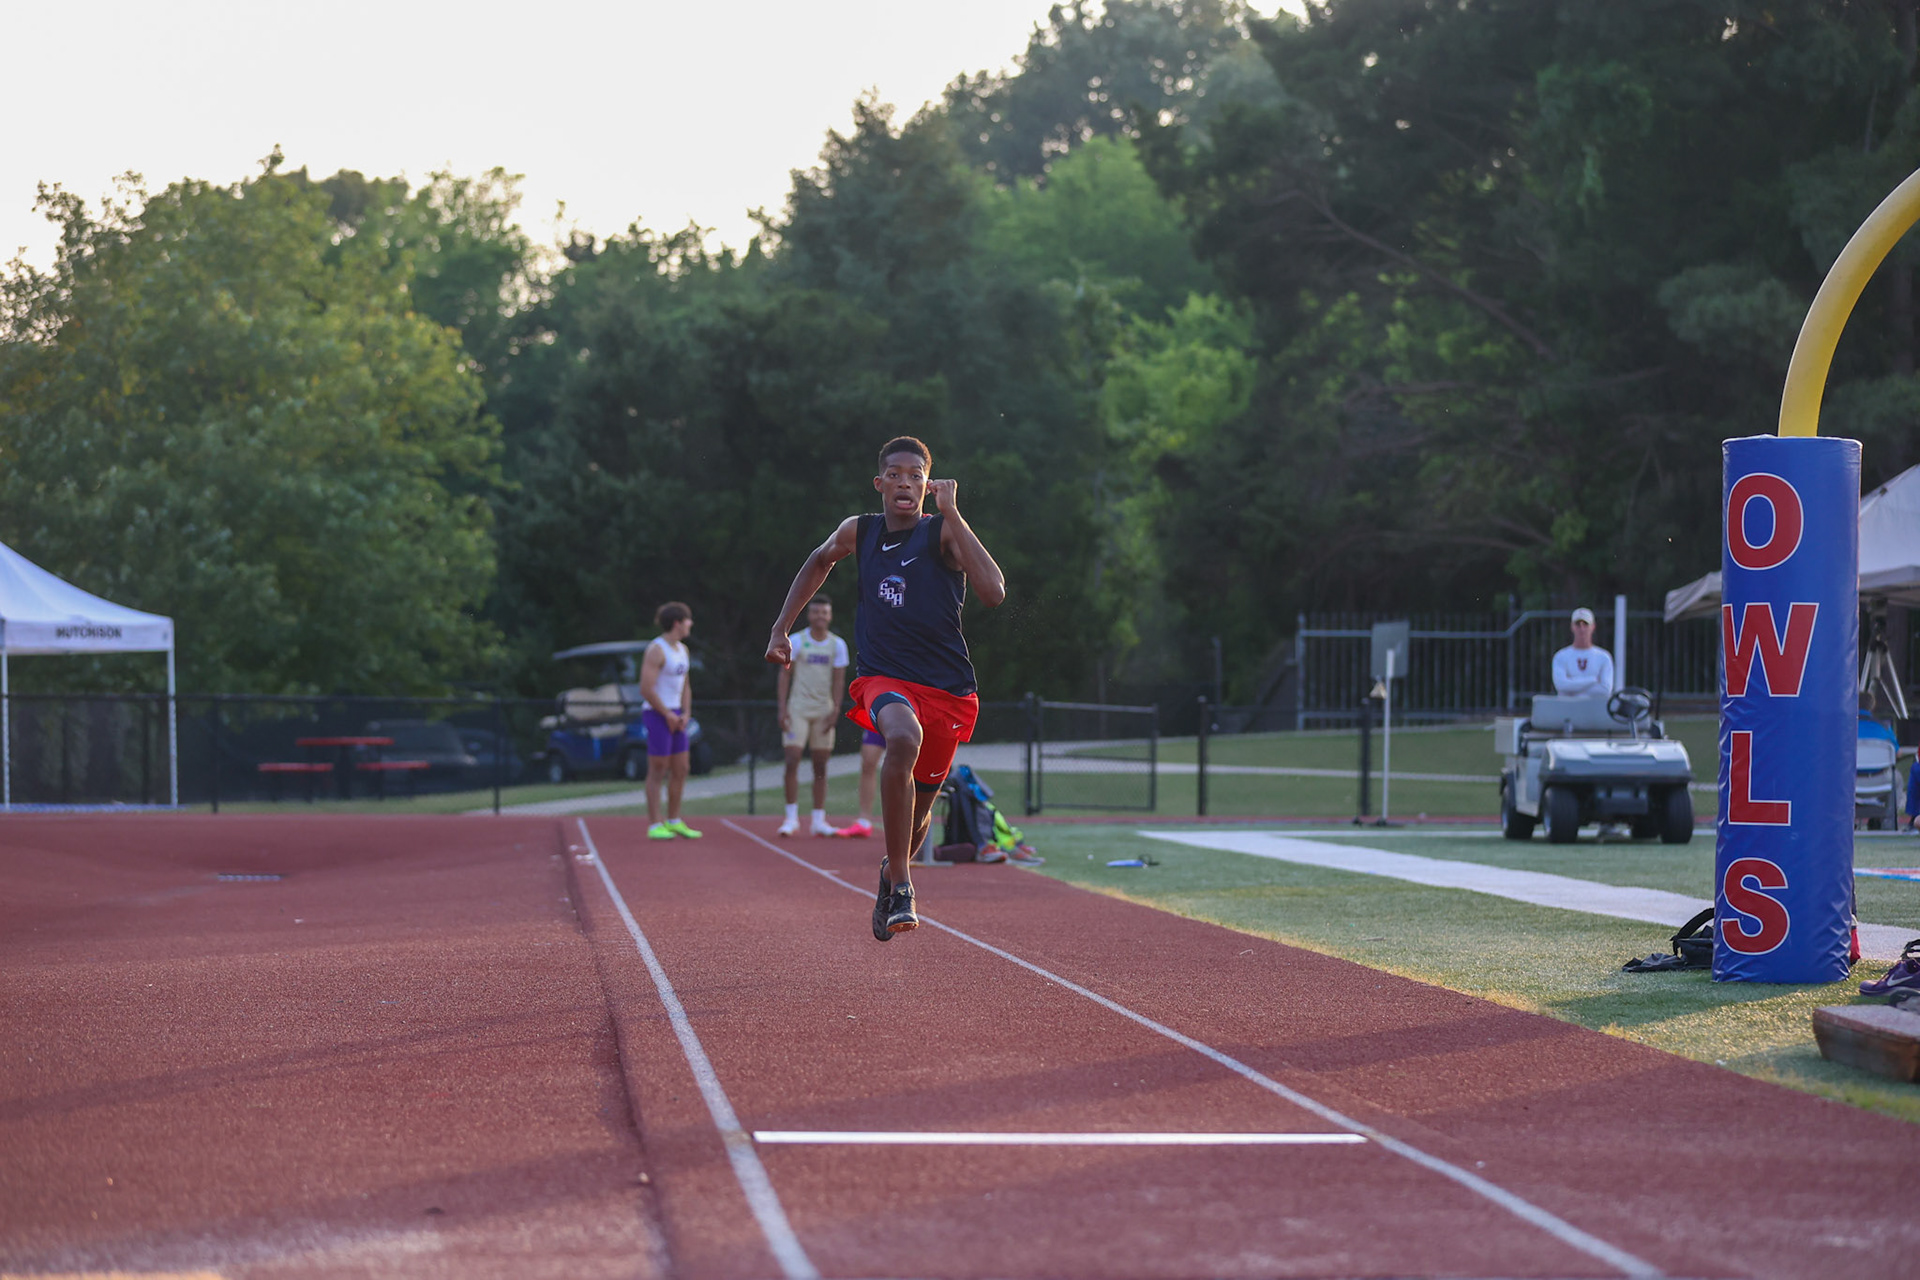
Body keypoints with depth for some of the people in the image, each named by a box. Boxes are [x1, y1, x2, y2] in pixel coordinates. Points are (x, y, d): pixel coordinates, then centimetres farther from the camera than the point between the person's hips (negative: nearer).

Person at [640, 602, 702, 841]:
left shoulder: (682, 649, 14)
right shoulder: (657, 650, -14)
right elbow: (646, 690, -19)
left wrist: (685, 714, 7)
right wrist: (668, 715, -12)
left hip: (675, 716, 9)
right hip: (657, 714, -9)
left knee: (681, 770, 9)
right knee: (658, 771, -5)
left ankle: (674, 821, 18)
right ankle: (654, 825, 0)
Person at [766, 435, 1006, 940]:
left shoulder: (943, 532, -7)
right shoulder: (858, 533, 4)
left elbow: (993, 592, -25)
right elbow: (819, 563, 27)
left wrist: (951, 514, -23)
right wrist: (781, 628, 22)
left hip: (947, 687, 0)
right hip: (884, 678, 0)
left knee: (918, 806, 12)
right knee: (903, 738, -35)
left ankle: (894, 871, 48)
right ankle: (900, 884, -28)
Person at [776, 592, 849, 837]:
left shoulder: (837, 644, 5)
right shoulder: (796, 640, -1)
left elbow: (838, 679, 6)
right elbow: (785, 673, 0)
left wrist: (835, 710, -4)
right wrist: (782, 708, -7)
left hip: (823, 710, 2)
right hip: (798, 708, -2)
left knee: (821, 766, 4)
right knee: (792, 760, -11)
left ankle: (819, 819, 8)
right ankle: (792, 816, -5)